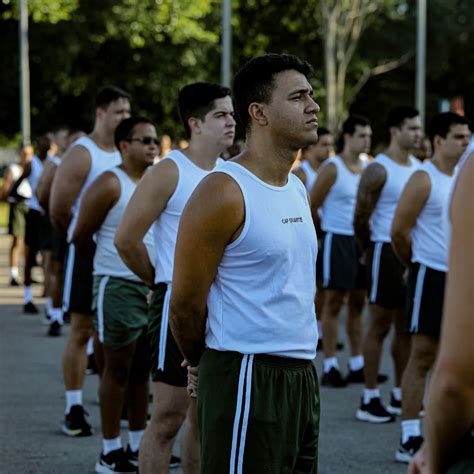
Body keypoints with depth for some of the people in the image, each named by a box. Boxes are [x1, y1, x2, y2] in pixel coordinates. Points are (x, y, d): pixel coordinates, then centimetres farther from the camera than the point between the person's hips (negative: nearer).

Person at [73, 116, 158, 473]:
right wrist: (107, 266, 7)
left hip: (155, 285, 7)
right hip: (119, 287, -7)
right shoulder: (110, 185, -10)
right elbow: (82, 237, -6)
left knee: (142, 369, 12)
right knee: (118, 369, -1)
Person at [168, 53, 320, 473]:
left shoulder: (299, 190, 13)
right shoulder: (223, 193, -14)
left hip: (302, 375, 8)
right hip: (248, 378, -8)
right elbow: (186, 303, -10)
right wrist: (202, 363, 5)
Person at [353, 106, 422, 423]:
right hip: (387, 251, -7)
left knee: (406, 328, 10)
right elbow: (361, 219, -9)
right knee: (380, 327, -2)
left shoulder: (419, 167, 11)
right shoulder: (378, 170, -10)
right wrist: (371, 251, 1)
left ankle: (400, 397, 18)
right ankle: (370, 399, 4)